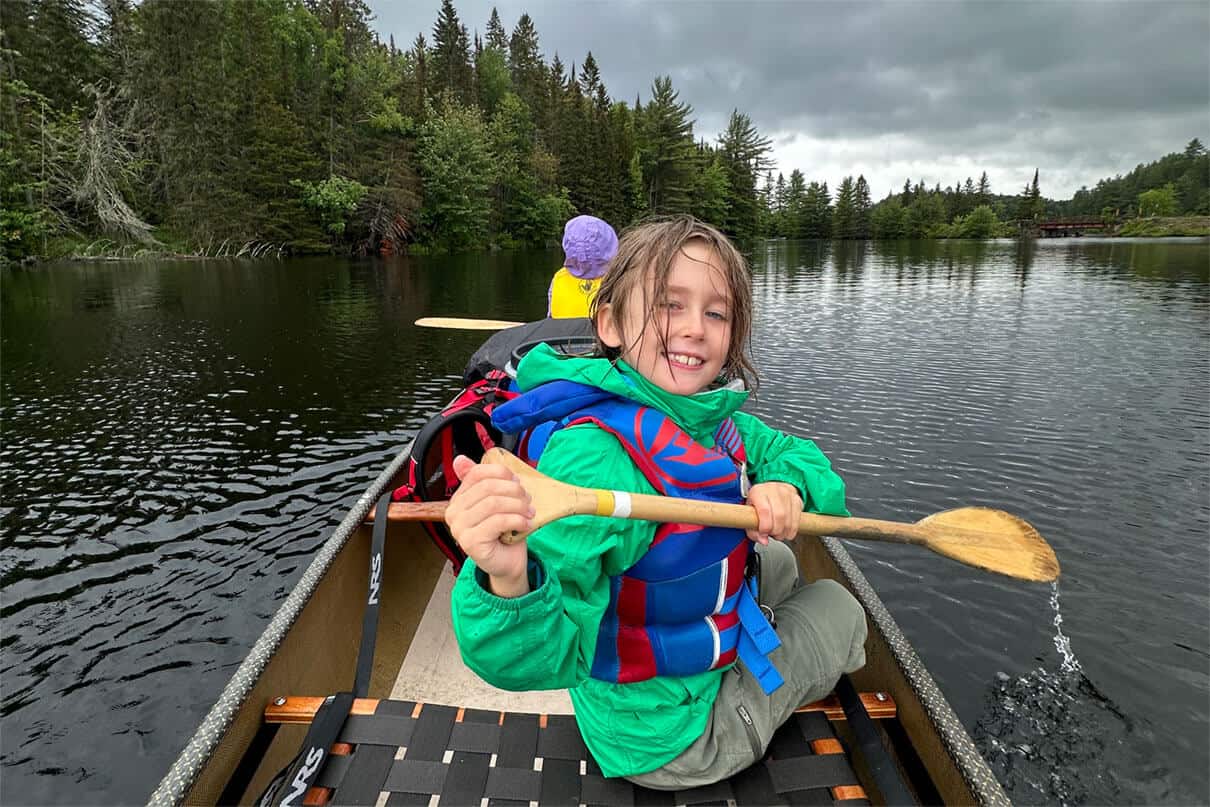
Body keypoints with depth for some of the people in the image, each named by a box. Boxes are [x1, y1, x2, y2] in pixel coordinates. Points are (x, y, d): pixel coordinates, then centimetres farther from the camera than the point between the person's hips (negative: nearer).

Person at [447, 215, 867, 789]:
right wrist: (507, 580, -63)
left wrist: (785, 482, -21)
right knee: (838, 607, 11)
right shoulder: (594, 456, -37)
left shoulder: (712, 416, -11)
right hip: (665, 738, -6)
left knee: (777, 562, 28)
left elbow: (797, 454, 2)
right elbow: (547, 654, -41)